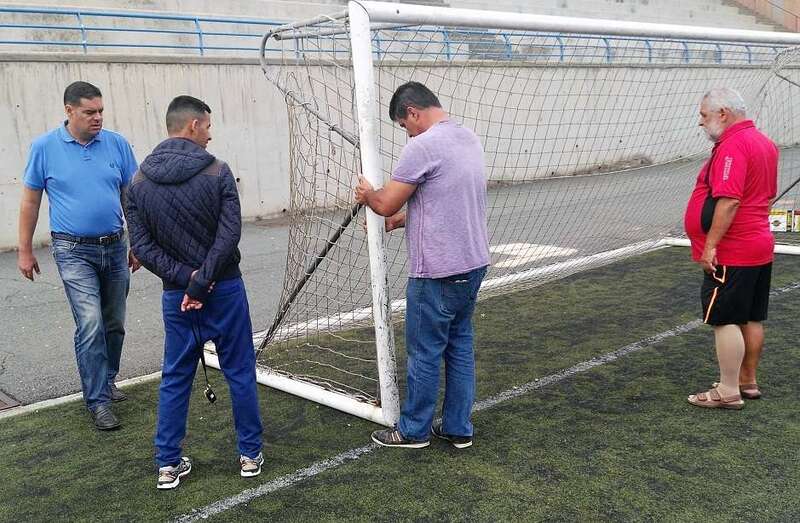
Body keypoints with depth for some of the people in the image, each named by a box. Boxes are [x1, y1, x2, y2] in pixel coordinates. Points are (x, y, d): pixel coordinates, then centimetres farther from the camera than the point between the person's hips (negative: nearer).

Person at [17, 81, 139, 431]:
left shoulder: (117, 144, 1)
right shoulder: (44, 147, -4)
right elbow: (30, 201, 3)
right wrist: (25, 251, 3)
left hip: (115, 247, 4)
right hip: (74, 251, -3)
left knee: (114, 324, 13)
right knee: (90, 326, -10)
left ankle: (105, 382, 33)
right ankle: (98, 401, 0)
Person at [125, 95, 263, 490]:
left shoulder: (140, 181, 0)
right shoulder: (217, 172, -10)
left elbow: (142, 245, -4)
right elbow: (229, 236, -17)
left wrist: (185, 278, -8)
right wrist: (201, 281, -13)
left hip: (176, 294, 3)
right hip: (225, 290, -3)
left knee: (174, 379, 13)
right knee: (240, 373, 10)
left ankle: (168, 465, 19)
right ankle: (250, 455, 21)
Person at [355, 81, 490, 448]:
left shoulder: (422, 146, -17)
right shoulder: (469, 139, 12)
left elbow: (386, 204, -13)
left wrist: (367, 194, 9)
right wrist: (395, 221, 19)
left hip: (438, 272, -9)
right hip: (473, 263, 9)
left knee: (425, 353, 5)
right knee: (460, 345, 16)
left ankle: (414, 430, 21)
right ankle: (458, 428, 26)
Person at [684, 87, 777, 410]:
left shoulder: (732, 145, -18)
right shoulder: (764, 142, 15)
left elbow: (729, 200, -27)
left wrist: (710, 245, -24)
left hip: (731, 253, -10)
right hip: (760, 247, 10)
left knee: (725, 320, -4)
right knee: (752, 319, 16)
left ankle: (728, 392, 1)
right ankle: (748, 381, 27)